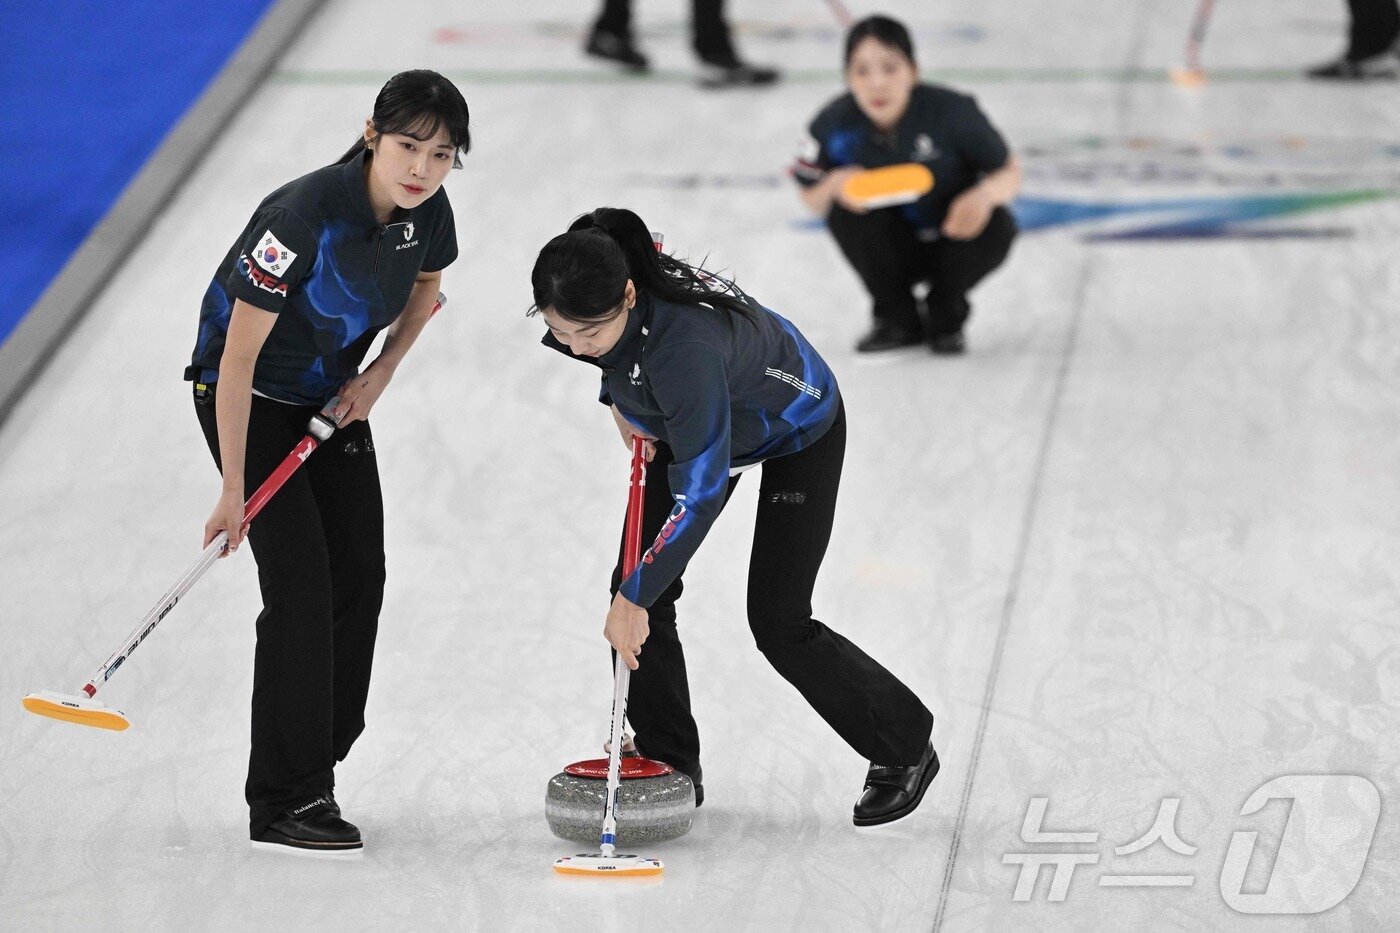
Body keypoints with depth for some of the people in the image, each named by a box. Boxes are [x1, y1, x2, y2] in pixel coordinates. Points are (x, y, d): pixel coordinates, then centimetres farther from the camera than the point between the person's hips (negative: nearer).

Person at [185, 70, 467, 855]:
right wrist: (234, 493, -28)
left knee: (361, 576, 3)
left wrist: (382, 371, -5)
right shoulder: (306, 217, -34)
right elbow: (238, 357, -30)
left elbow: (425, 285, 11)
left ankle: (311, 766, 18)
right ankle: (285, 802, -8)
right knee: (302, 581, -14)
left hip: (333, 397, 7)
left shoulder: (427, 211, -14)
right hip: (247, 397, -7)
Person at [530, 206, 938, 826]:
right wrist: (618, 400, -7)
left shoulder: (684, 344, -46)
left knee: (777, 623, -7)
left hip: (798, 431, -7)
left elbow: (699, 493, -41)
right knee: (636, 582, -3)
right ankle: (669, 766, 9)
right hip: (698, 423, 7)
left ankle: (904, 749, 14)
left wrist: (637, 598, -38)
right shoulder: (600, 295, -25)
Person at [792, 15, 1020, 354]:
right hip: (894, 255, 1)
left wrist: (986, 195, -36)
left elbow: (1009, 172, -12)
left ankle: (945, 316, 0)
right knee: (846, 207, -27)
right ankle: (897, 318, -5)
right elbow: (811, 199, -5)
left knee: (996, 228, -31)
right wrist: (834, 185, -29)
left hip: (949, 243, -1)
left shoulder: (951, 111, -24)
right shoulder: (835, 124, -19)